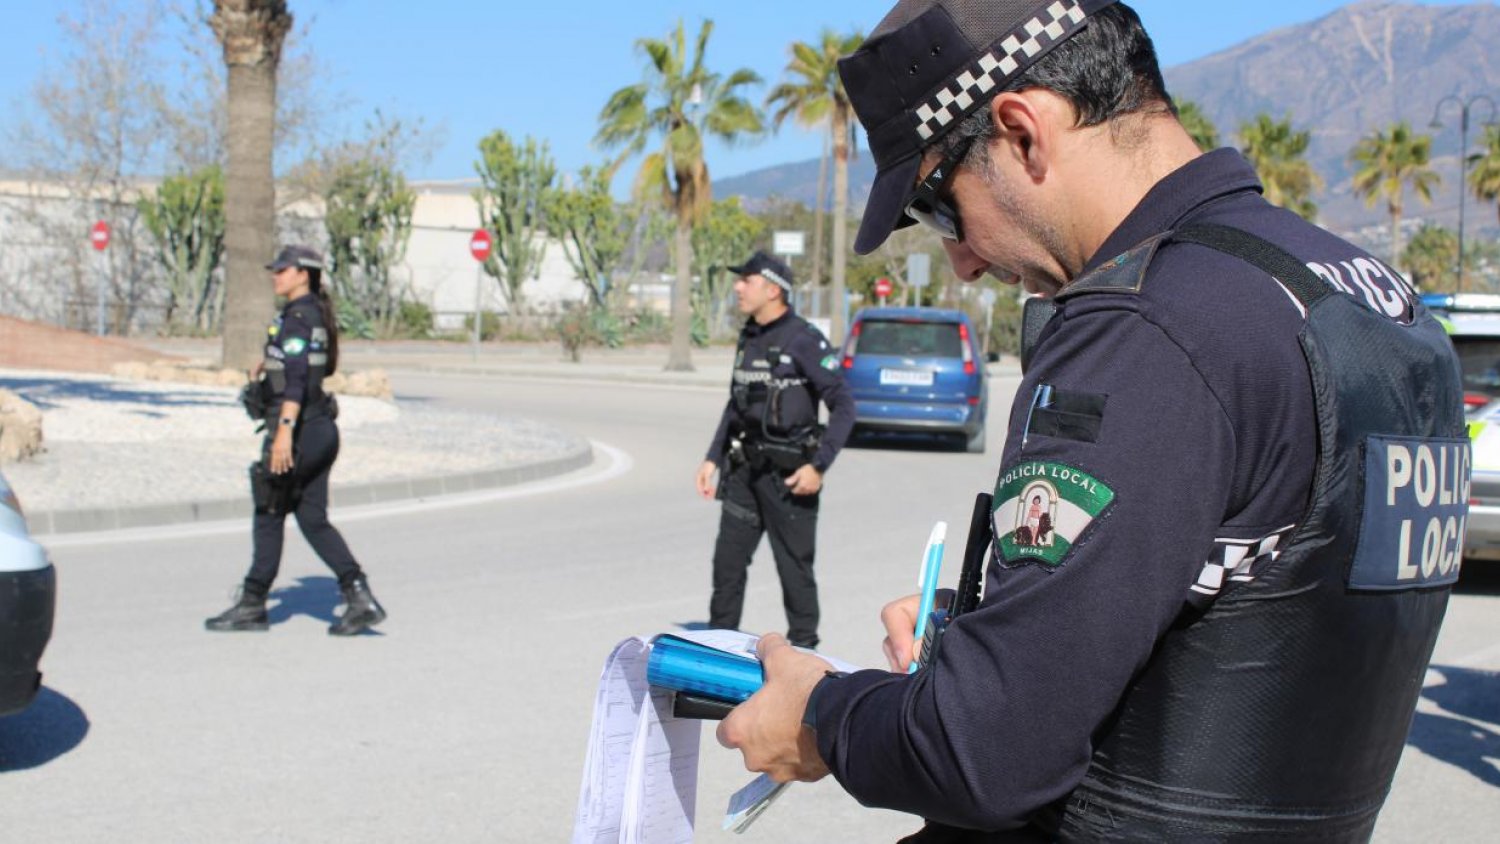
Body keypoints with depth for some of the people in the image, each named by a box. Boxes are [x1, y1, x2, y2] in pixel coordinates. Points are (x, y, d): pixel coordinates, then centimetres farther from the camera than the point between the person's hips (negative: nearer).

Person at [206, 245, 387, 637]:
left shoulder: (296, 317, -14)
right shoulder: (317, 314, 15)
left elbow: (296, 379, -24)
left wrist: (284, 430, -29)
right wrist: (272, 366, 18)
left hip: (299, 429, -9)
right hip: (323, 429, 9)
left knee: (269, 513, 4)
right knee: (314, 520, 8)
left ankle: (253, 604, 14)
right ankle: (360, 597, -2)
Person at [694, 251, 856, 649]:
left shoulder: (804, 340, -12)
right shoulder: (748, 338, 12)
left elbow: (843, 406, -13)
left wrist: (819, 466, -18)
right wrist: (713, 458, 16)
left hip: (788, 472, -7)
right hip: (745, 468, 7)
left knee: (795, 566, 2)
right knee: (727, 560, 9)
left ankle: (803, 648, 14)